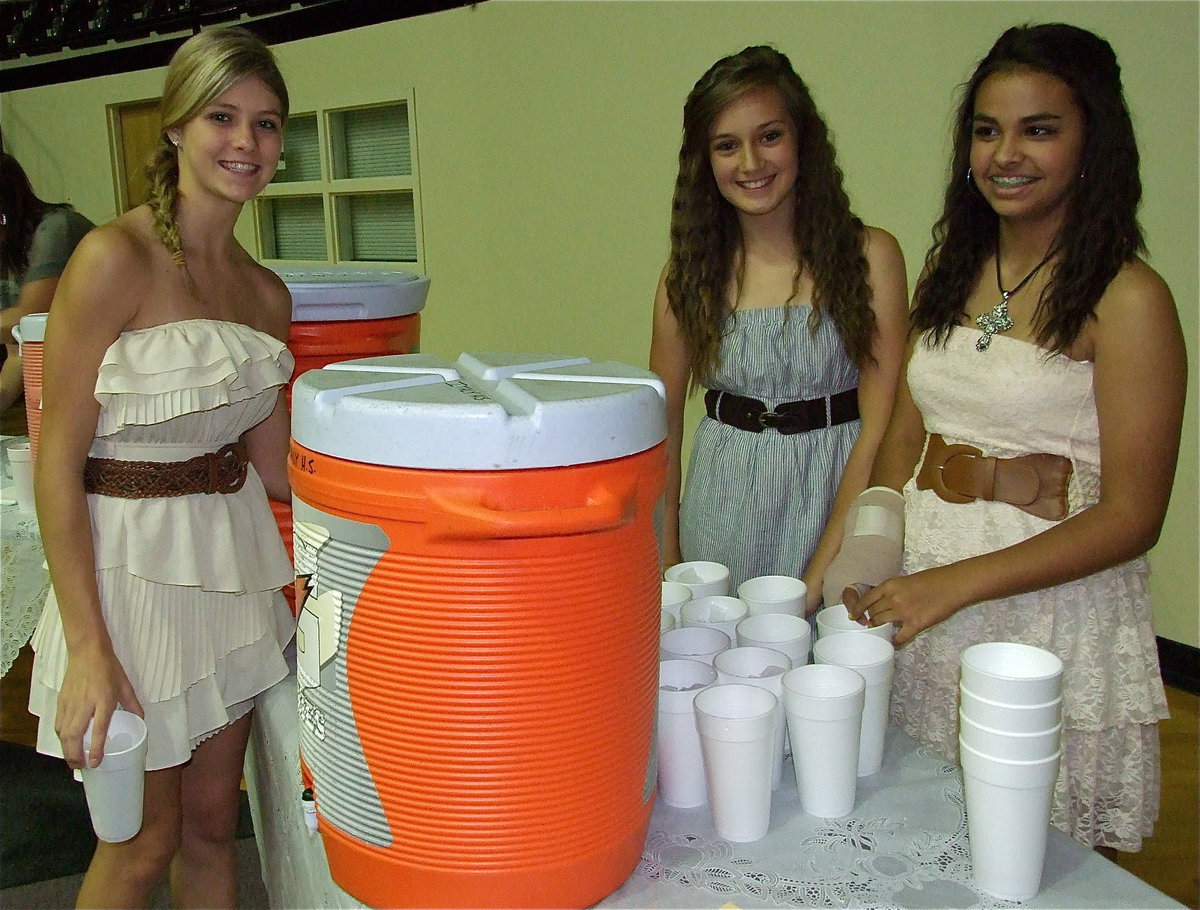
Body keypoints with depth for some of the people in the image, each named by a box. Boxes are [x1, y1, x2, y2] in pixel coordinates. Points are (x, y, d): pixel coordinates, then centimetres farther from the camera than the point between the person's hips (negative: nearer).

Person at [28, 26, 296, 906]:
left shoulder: (266, 294, 6)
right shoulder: (115, 258, -14)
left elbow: (272, 463, 9)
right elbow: (57, 461, -15)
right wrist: (89, 646, -19)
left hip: (230, 560, 6)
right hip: (127, 562, -6)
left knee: (212, 823, 18)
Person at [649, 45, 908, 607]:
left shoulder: (870, 257, -7)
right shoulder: (691, 270, 1)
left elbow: (879, 429, -10)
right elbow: (662, 422, 5)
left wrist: (818, 576, -15)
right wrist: (667, 559, 0)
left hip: (832, 496, -2)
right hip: (722, 500, 2)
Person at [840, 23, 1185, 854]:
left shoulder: (1126, 299, -11)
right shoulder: (951, 269, 8)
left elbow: (1132, 518, -14)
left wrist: (955, 583, -20)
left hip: (1050, 609, -5)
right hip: (919, 601, 5)